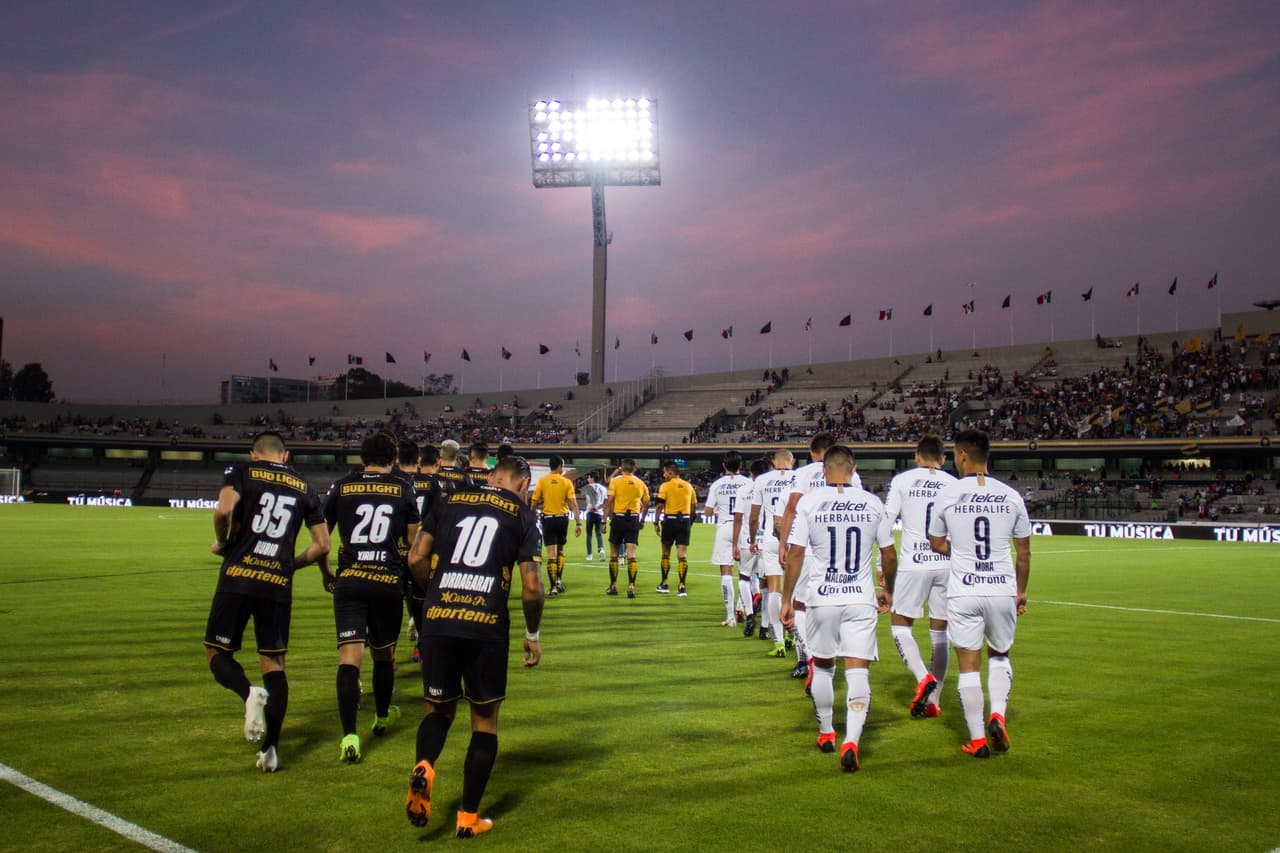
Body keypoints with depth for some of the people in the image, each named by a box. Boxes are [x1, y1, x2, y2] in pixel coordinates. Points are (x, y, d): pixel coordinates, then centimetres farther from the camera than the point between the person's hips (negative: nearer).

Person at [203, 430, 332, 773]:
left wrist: (222, 544, 4)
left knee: (217, 653, 11)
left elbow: (224, 511, -14)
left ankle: (250, 693, -20)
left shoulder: (241, 471, 5)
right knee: (274, 663, 10)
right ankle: (271, 748, 5)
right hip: (278, 584, 3)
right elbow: (322, 545, 11)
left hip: (238, 577, -2)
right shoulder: (304, 487, 15)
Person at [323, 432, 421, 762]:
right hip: (389, 582, 1)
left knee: (349, 655, -8)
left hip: (349, 580, -1)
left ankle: (349, 736, -18)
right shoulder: (403, 488, 7)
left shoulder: (341, 487, 8)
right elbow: (415, 541, 13)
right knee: (383, 654, 18)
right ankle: (382, 716, 39)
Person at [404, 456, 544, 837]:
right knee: (485, 719, 15)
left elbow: (416, 559, 6)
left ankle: (423, 766, -9)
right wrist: (533, 634, 13)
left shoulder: (448, 501, 12)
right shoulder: (523, 515, 4)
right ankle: (468, 817, 17)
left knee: (439, 708, 21)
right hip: (487, 626, -2)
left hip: (438, 621, 2)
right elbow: (531, 588, -2)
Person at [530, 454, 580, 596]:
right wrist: (578, 523, -7)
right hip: (562, 518, 1)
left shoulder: (542, 481, -3)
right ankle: (559, 580, 17)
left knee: (551, 554, -2)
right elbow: (573, 504, -9)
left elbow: (535, 503, -2)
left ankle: (554, 587, -4)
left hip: (548, 518, -1)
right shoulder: (566, 482, -4)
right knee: (560, 550, 21)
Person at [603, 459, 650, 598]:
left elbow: (608, 502, -9)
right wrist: (642, 521, 26)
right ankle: (631, 587, -10)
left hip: (618, 518, -2)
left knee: (614, 554, 10)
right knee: (631, 554, -1)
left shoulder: (615, 481, -2)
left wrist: (605, 521, -6)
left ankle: (613, 586, 16)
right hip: (633, 519, 2)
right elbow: (646, 505, 13)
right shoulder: (641, 483, 7)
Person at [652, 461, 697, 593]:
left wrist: (656, 523, -5)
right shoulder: (688, 486, 9)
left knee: (666, 553, 12)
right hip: (685, 520, 3)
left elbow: (659, 506, -10)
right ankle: (682, 585, -6)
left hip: (670, 520, -3)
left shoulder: (665, 486, -4)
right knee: (682, 554, 0)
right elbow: (693, 506, 13)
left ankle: (664, 584, 19)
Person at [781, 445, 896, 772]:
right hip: (861, 598, 0)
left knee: (822, 667, 18)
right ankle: (851, 742, -16)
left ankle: (826, 734, 32)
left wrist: (787, 600, 1)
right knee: (858, 671, -1)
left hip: (822, 598, 0)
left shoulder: (809, 502, -4)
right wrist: (888, 590, 24)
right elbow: (889, 555, 7)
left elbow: (795, 554, -6)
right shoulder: (872, 503, 1)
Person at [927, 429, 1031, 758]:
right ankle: (997, 714, 2)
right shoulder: (1011, 496, 0)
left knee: (968, 665, 6)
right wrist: (1021, 591, 19)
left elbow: (936, 542, 8)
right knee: (999, 656, 22)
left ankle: (977, 740, 9)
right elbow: (1024, 552, 7)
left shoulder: (948, 495, -5)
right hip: (1003, 590, 2)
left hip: (963, 593, -2)